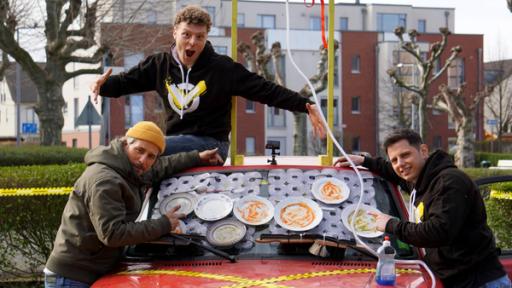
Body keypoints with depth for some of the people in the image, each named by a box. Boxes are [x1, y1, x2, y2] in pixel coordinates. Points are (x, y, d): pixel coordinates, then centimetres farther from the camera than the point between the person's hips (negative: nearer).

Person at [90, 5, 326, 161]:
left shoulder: (222, 68, -9)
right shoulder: (160, 65, 3)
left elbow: (266, 91, -12)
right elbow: (125, 82, 8)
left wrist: (304, 105, -23)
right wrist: (102, 85, -15)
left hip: (210, 145, -6)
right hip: (176, 142, 6)